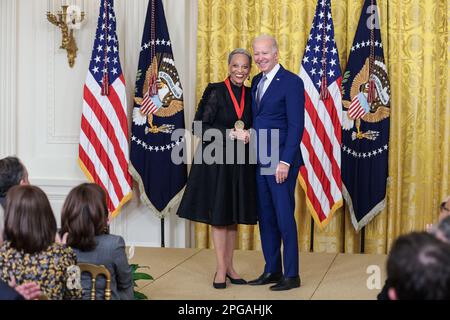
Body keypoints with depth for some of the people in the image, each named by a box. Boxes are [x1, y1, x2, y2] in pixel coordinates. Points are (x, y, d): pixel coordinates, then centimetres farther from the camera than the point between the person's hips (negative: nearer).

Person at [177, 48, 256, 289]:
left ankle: (229, 265, 18)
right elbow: (200, 127, -11)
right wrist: (231, 134, -18)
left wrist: (248, 134, -8)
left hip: (240, 163, 5)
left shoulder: (251, 95, 7)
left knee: (234, 215, 9)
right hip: (216, 160, -4)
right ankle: (221, 268, 8)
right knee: (218, 214, 0)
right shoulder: (215, 91, -7)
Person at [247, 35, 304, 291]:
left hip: (281, 162, -7)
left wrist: (285, 162, -19)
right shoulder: (256, 82, 14)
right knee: (265, 217, 11)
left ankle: (291, 275, 7)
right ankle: (272, 270, 21)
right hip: (259, 162, 8)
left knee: (284, 217, -2)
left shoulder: (291, 82, -10)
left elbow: (296, 125, -15)